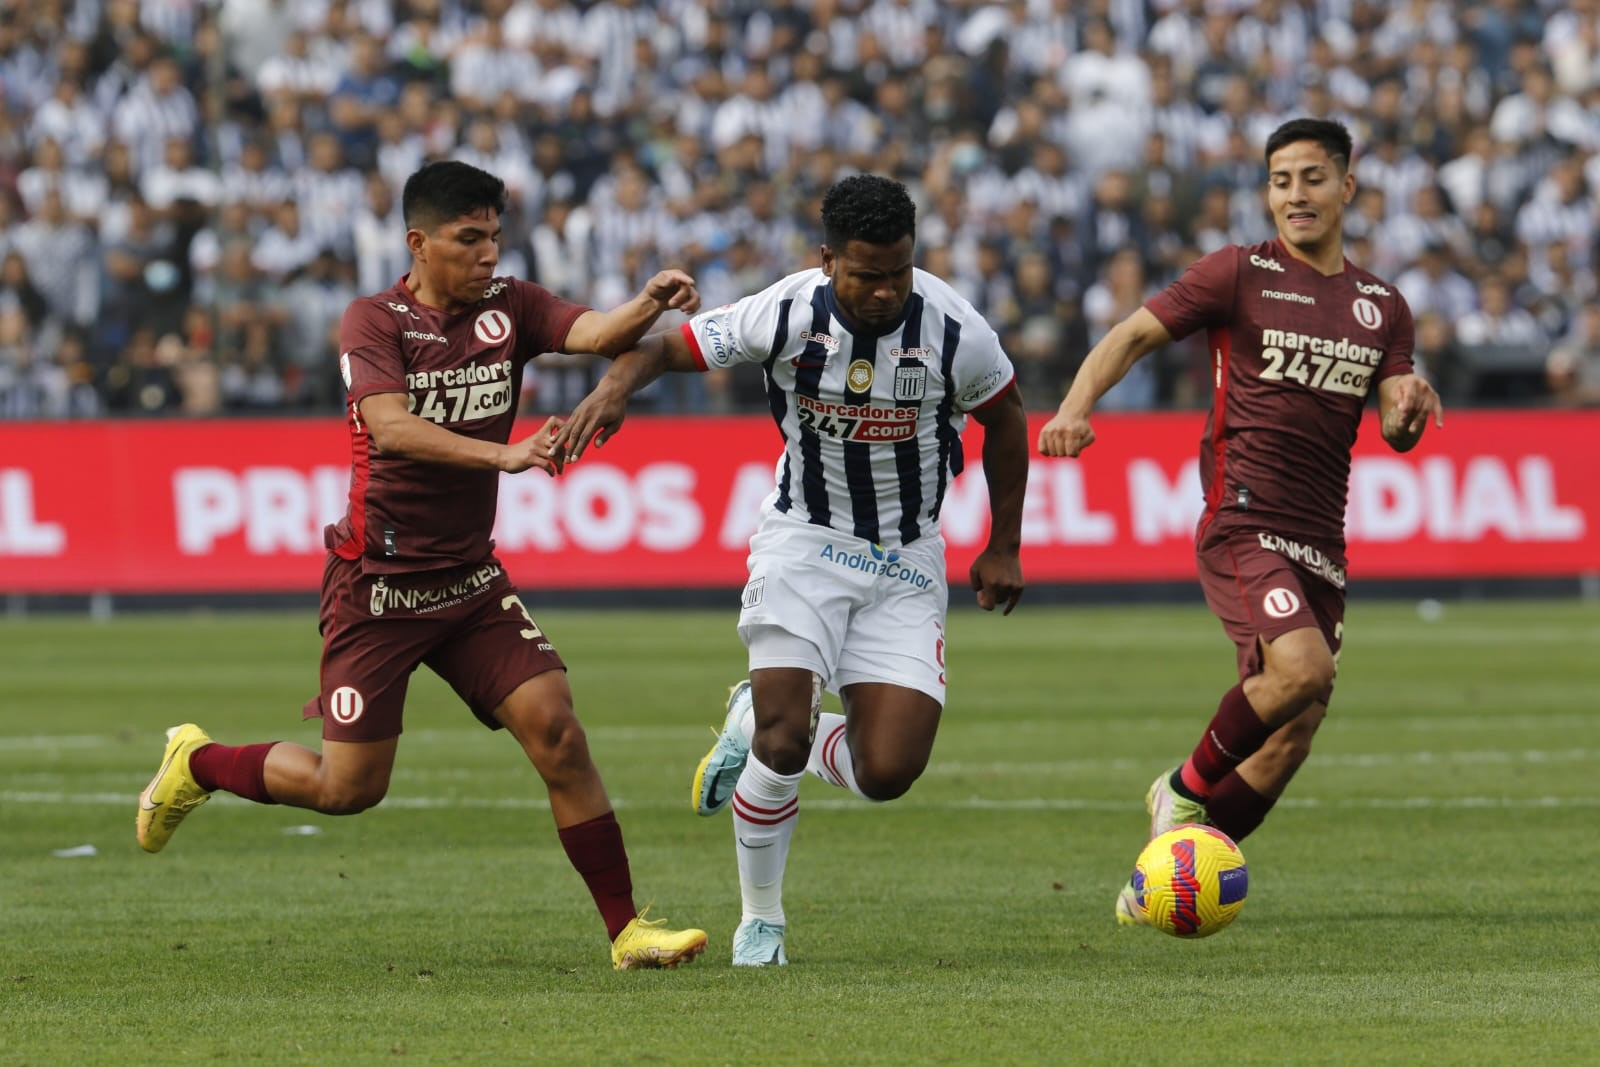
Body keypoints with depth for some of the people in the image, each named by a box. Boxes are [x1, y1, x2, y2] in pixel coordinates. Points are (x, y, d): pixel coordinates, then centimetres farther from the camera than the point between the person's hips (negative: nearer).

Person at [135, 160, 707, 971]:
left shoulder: (509, 308, 2)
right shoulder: (373, 322, -10)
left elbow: (595, 333, -16)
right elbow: (391, 427, -27)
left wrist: (648, 305, -38)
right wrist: (501, 454, -40)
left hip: (472, 582, 4)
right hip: (377, 584, -4)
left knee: (555, 729, -10)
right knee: (349, 786, 0)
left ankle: (626, 928, -6)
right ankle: (196, 764, 27)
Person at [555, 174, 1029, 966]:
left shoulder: (953, 331, -16)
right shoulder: (786, 314, -17)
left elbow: (1005, 418, 3)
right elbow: (668, 345, -7)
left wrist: (1003, 547, 6)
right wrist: (615, 386, -30)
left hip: (905, 560, 1)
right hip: (804, 542, -1)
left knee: (887, 772, -11)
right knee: (784, 735, -18)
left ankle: (762, 728, 22)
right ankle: (761, 918, 5)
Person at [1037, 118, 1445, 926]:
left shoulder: (1381, 307, 14)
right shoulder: (1238, 274, 0)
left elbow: (1395, 432, 8)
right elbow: (1134, 334, -3)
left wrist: (1409, 411, -17)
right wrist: (1076, 407, -20)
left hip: (1319, 543, 6)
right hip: (1242, 523, -6)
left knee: (1288, 740, 4)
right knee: (1302, 668, -28)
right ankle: (1187, 789, -3)